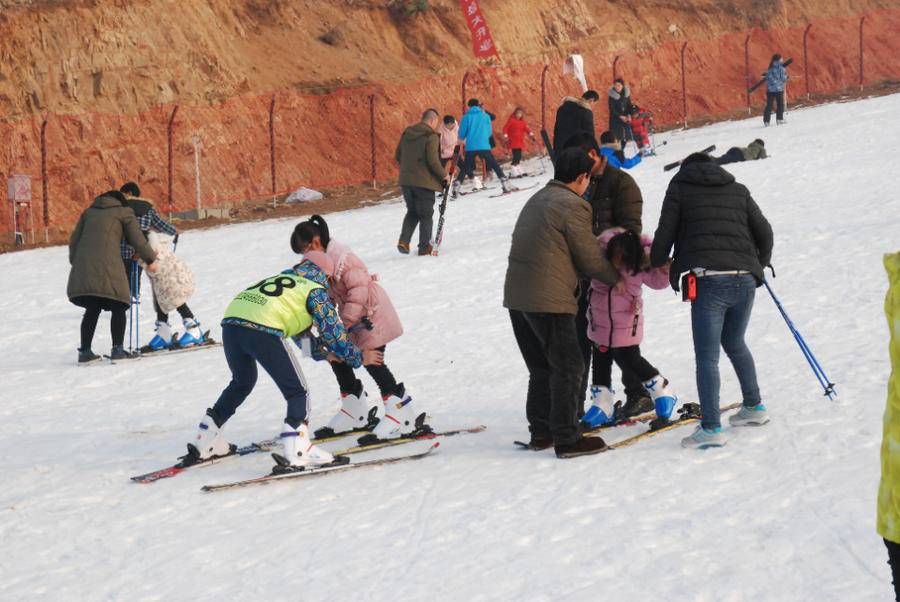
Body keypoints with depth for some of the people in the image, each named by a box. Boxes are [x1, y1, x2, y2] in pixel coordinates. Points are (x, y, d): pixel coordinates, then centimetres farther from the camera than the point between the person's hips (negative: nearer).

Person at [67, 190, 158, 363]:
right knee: (118, 308, 6)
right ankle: (117, 349, -3)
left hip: (83, 266, 5)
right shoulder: (124, 213, 11)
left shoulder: (89, 212, 23)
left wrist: (75, 262, 29)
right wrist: (150, 259, 21)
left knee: (92, 310, 13)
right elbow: (137, 240, 8)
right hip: (108, 268, -5)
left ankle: (85, 351, 9)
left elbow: (73, 240, 21)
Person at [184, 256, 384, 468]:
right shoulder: (316, 291, 16)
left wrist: (324, 353, 49)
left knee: (242, 382, 31)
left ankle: (204, 444, 35)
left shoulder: (282, 278, 36)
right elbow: (333, 332, 15)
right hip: (263, 329, -7)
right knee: (297, 392, 6)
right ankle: (298, 452, -6)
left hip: (231, 320, 7)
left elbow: (299, 330, 45)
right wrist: (360, 358, 29)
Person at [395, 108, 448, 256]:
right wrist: (443, 175, -4)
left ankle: (404, 240, 2)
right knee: (426, 215, 6)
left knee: (412, 212, 20)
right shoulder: (432, 136, -12)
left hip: (406, 181, 6)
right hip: (424, 181, -6)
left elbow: (398, 156, 14)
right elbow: (433, 160, -18)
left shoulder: (407, 134, 9)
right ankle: (425, 248, 7)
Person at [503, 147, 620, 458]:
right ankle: (566, 438, 0)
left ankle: (540, 431, 23)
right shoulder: (573, 205, -10)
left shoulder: (537, 200, 17)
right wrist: (617, 276, 12)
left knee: (541, 367, 18)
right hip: (549, 300, -9)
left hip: (517, 295, 9)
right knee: (567, 368, 0)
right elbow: (589, 259, -7)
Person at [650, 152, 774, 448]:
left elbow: (665, 234, 6)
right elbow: (764, 231, 18)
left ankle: (711, 428, -10)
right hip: (744, 280, 5)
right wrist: (759, 265, 34)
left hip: (708, 282, -5)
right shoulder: (738, 190, 20)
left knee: (707, 356, -4)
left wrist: (655, 262, 25)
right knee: (735, 343, 26)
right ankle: (754, 407, 33)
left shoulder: (680, 188, 10)